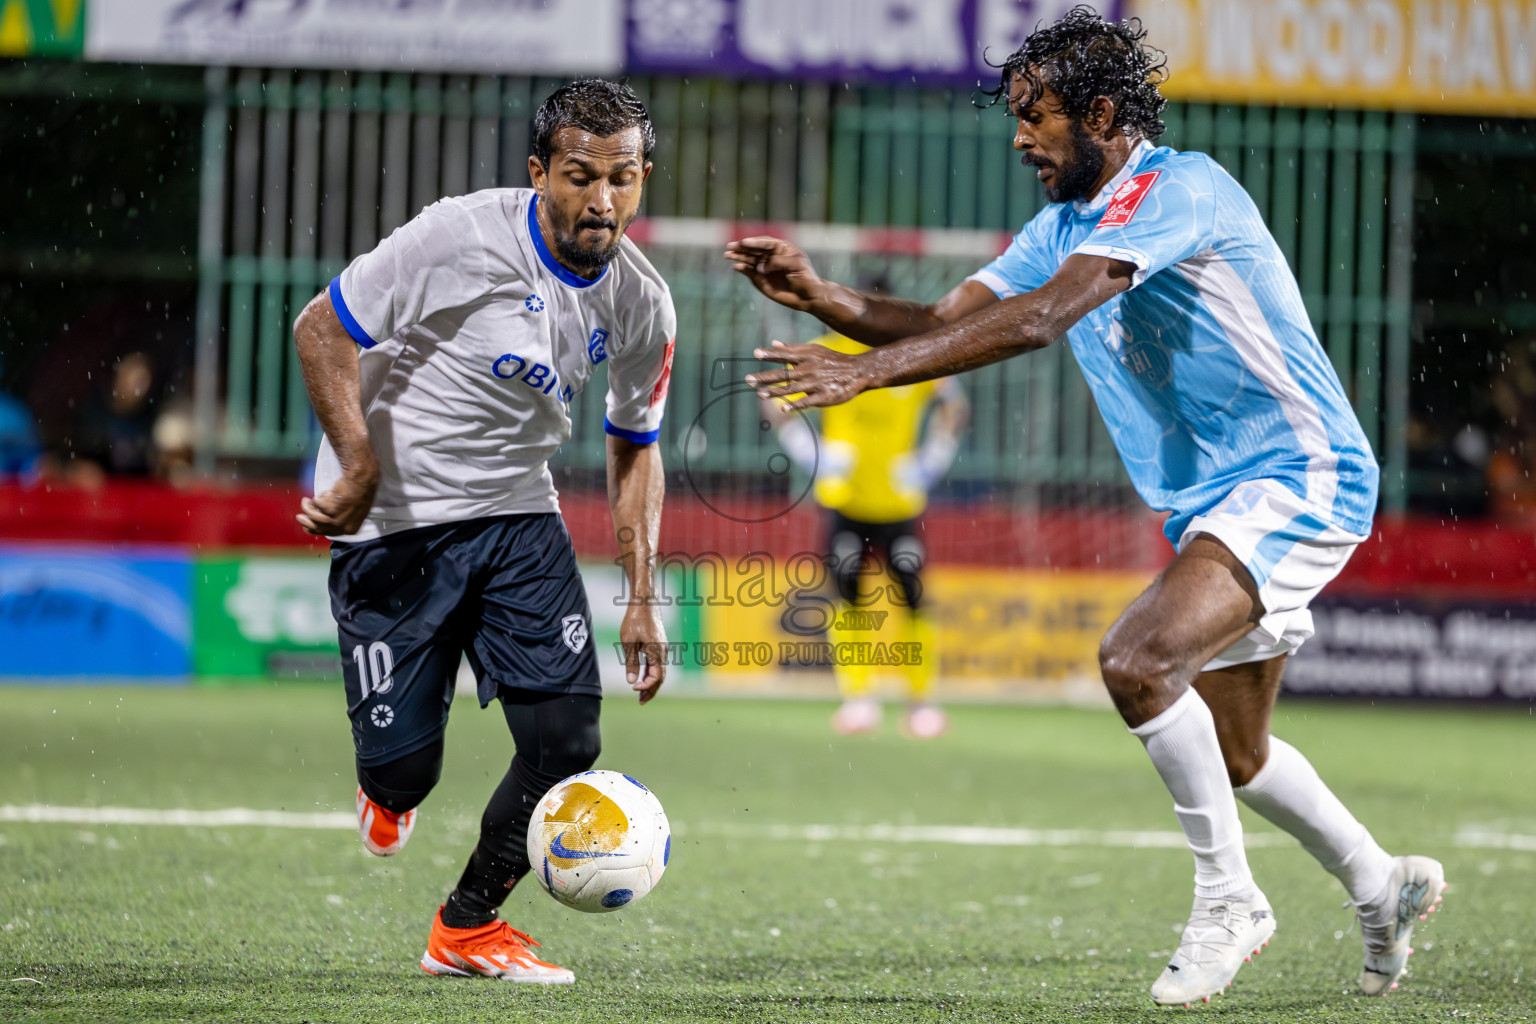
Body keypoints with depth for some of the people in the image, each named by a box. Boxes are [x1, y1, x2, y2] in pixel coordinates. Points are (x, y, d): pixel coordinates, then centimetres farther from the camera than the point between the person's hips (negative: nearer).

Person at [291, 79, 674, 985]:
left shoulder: (642, 303, -2)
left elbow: (636, 449, 12)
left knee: (566, 734, -9)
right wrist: (361, 467, -25)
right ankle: (388, 792, 37)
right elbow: (321, 328, -16)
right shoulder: (463, 237, -20)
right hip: (392, 522, -5)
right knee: (403, 764, -5)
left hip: (519, 515, 5)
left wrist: (643, 598, 5)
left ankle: (469, 927, 13)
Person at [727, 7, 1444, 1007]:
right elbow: (947, 323, 4)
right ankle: (1386, 887, 39)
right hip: (1212, 502, 10)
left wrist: (866, 369, -36)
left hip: (1300, 476, -10)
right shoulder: (1066, 226, 10)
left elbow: (1040, 318, -31)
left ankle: (1228, 897, -12)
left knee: (1138, 662, -27)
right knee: (1231, 756, 17)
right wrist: (821, 296, -14)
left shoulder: (1179, 189, -19)